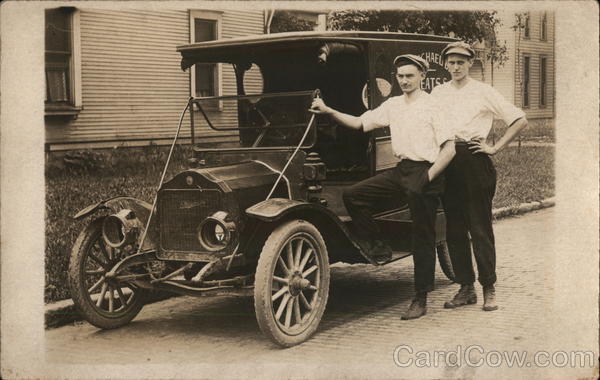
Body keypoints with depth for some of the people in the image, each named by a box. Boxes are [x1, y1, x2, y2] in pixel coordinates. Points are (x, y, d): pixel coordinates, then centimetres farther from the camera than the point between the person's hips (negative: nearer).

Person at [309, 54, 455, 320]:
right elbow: (359, 123, 14)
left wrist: (427, 178, -16)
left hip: (426, 171, -7)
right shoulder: (393, 105, 13)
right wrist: (328, 111, 1)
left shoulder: (432, 106, -7)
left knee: (423, 238, -1)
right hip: (401, 169, 7)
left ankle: (420, 299, 7)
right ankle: (377, 248, 6)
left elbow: (449, 149, -11)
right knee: (353, 195, -5)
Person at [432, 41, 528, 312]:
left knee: (480, 228, -4)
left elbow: (519, 120, 1)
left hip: (474, 160, -4)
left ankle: (489, 289, 3)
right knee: (454, 229, 5)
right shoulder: (438, 93, 13)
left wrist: (495, 148, -4)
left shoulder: (483, 92, 2)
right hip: (447, 162, 4)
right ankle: (466, 288, 13)